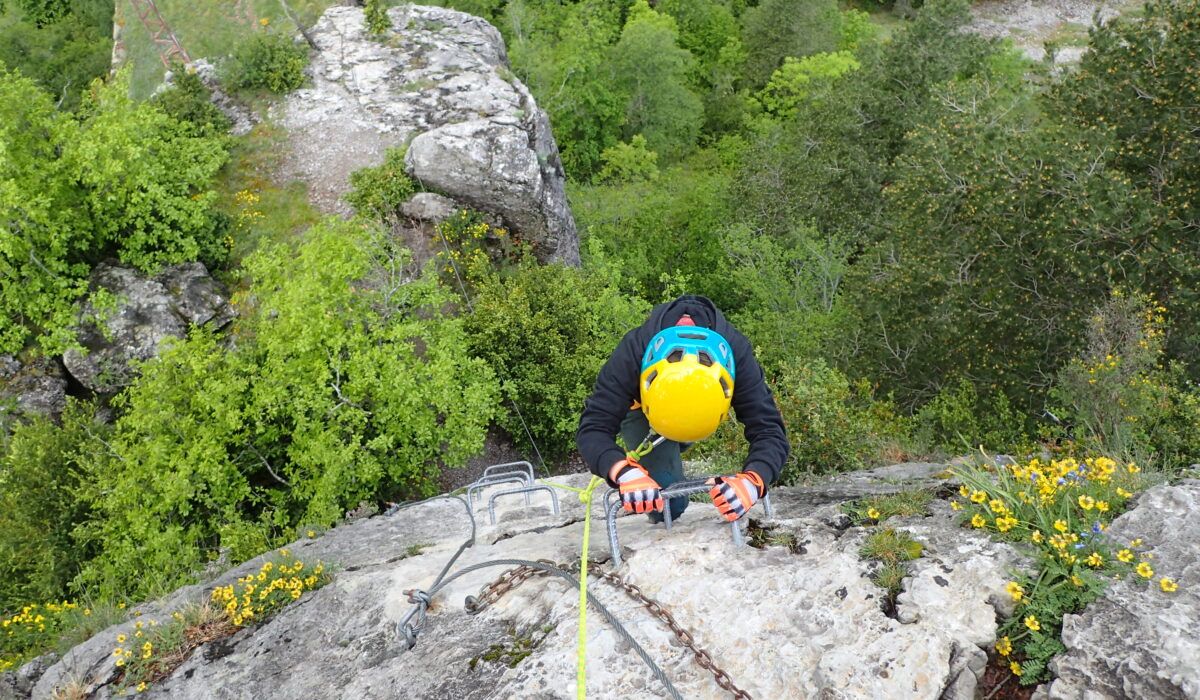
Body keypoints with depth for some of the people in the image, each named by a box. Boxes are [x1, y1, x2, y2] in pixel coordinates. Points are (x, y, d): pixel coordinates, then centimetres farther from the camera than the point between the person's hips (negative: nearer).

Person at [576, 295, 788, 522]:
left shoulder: (736, 354, -41)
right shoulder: (632, 353, -44)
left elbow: (769, 431, -41)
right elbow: (593, 428, -43)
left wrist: (751, 481, -63)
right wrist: (624, 472, -63)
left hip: (704, 404, 2)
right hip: (640, 408, -2)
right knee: (667, 503, -12)